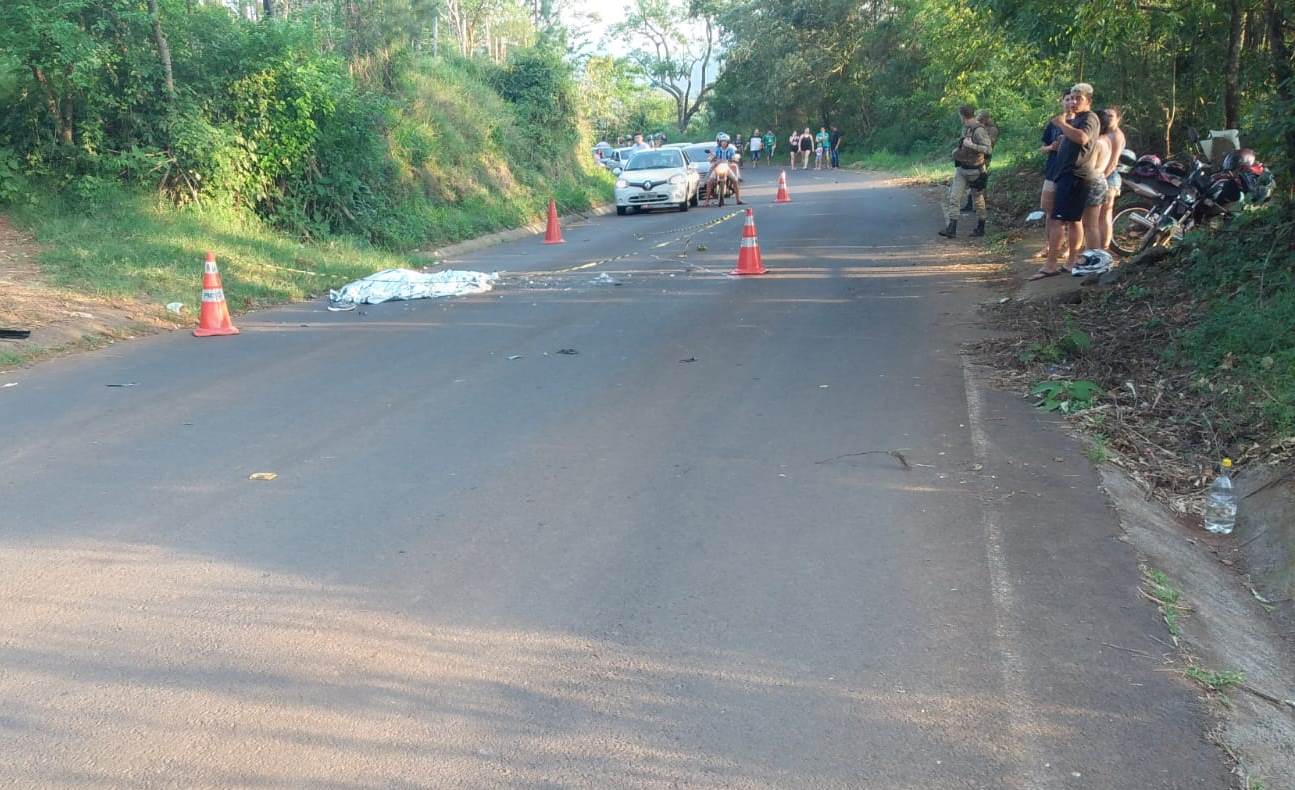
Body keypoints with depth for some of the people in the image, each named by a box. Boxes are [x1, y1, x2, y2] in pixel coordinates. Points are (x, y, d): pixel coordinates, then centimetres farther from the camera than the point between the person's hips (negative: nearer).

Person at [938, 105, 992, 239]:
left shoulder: (979, 130, -18)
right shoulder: (965, 128, 6)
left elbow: (988, 149, -23)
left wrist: (971, 146, -28)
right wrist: (958, 150, 13)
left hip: (974, 170, -7)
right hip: (961, 169, 7)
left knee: (978, 200, 9)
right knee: (954, 198, -4)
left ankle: (980, 228, 23)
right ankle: (951, 229, -8)